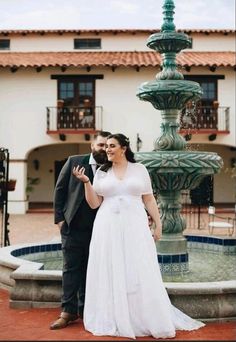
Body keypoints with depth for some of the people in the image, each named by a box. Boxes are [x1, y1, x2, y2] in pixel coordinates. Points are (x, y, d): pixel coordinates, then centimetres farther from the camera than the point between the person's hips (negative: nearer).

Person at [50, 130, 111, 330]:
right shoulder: (74, 162, 2)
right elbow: (60, 190, 3)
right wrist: (60, 218, -2)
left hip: (98, 229, 1)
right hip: (72, 226, 0)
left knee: (90, 270, 9)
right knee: (71, 268, 3)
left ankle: (85, 308, 20)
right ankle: (68, 310, 10)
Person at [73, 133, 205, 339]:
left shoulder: (139, 169, 6)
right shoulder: (101, 172, 8)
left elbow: (149, 200, 7)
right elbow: (94, 204, 4)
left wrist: (158, 225, 2)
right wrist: (86, 182, -8)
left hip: (134, 227, -1)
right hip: (108, 229, 1)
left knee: (140, 274, -1)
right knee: (111, 274, 3)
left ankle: (150, 320, 10)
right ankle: (114, 320, 14)